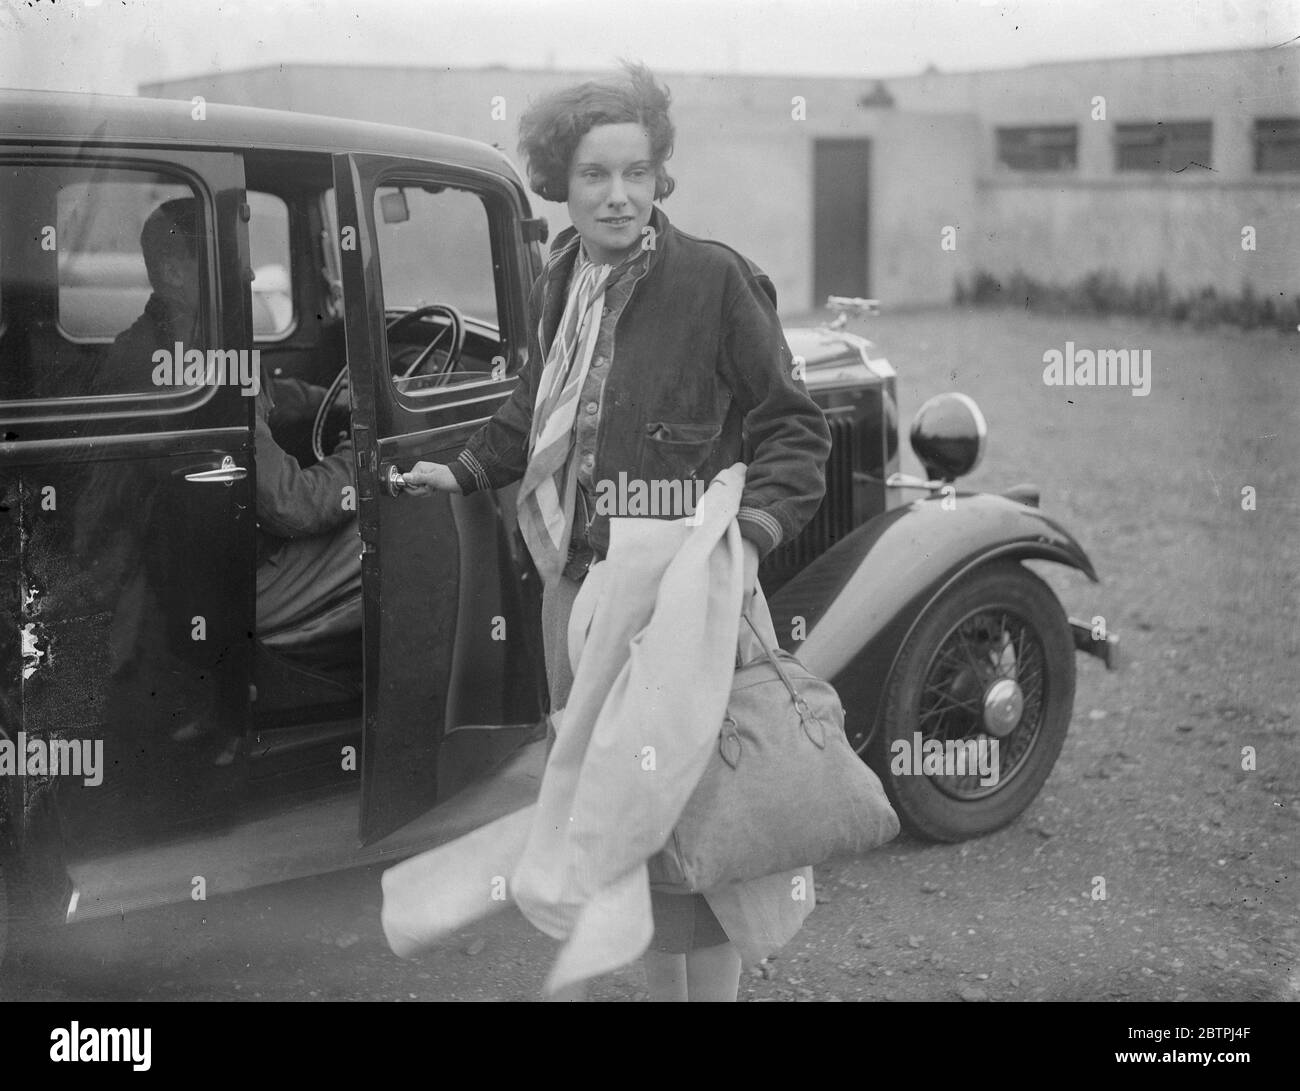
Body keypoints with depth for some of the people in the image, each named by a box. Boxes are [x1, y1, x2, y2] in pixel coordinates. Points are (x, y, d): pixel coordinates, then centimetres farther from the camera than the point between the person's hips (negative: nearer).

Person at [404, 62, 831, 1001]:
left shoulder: (714, 279, -10)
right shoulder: (557, 287, 11)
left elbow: (791, 422, -7)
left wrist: (757, 527, -21)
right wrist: (466, 472, 23)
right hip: (577, 582, 7)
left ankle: (713, 981, 9)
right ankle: (661, 982, 28)